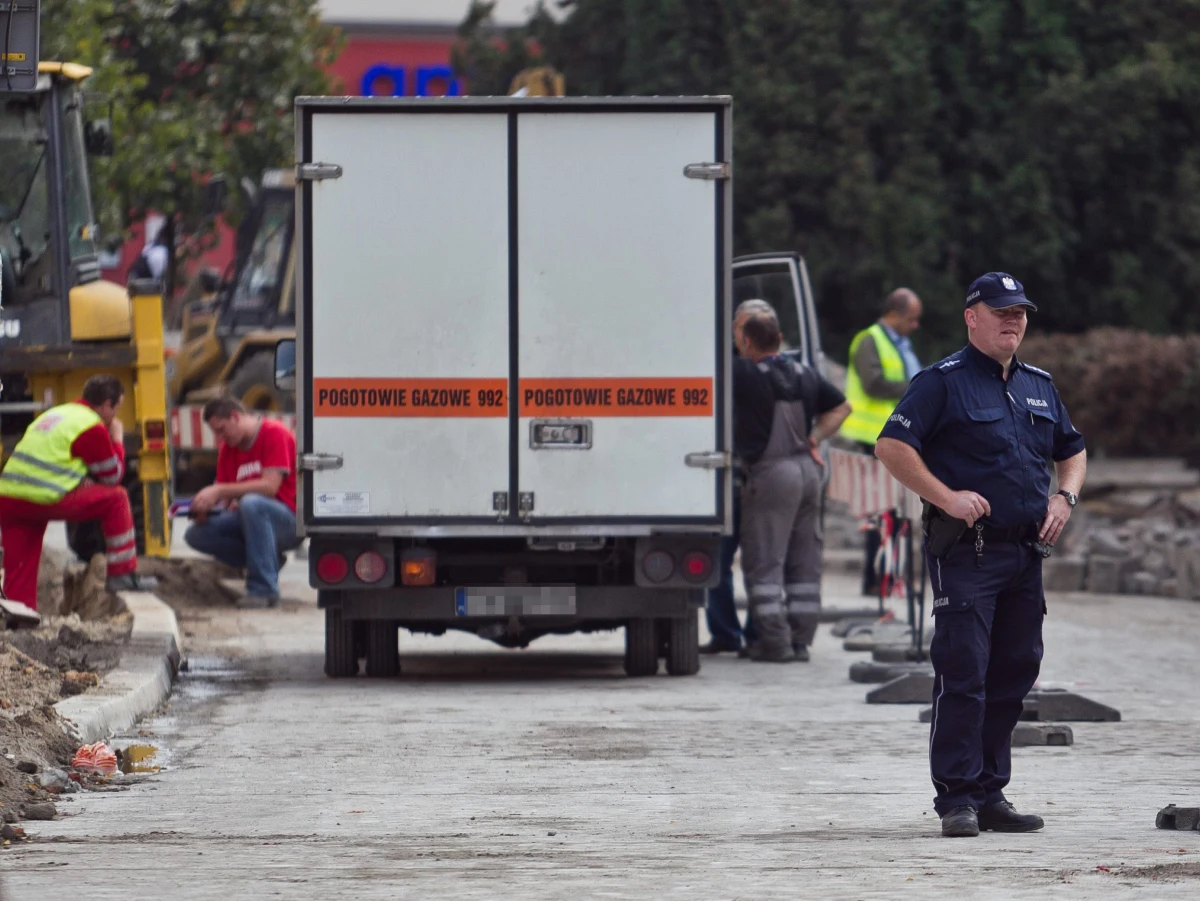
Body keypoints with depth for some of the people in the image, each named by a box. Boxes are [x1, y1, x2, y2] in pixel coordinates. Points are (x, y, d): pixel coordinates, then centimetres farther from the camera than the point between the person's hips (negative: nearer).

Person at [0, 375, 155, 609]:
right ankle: (122, 574, 9)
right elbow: (113, 476, 9)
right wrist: (117, 439, 24)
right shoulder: (93, 427, 0)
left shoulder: (54, 414, 26)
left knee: (19, 576, 12)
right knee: (116, 499, 7)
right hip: (43, 500, -7)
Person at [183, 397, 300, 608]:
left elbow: (270, 486, -22)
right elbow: (226, 501, 10)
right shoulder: (227, 448, 11)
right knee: (196, 534, -11)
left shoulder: (274, 434, -11)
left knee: (251, 504, -39)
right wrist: (206, 509, -14)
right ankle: (269, 561, -1)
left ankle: (263, 589, -32)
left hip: (288, 521, -8)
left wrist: (218, 491, -25)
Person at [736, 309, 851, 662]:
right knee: (805, 563, 10)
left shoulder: (742, 374, -10)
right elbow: (841, 407, 20)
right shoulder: (805, 374, 11)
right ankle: (801, 638, 12)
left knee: (764, 561, -3)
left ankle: (775, 639, -8)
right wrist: (816, 437, 14)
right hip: (808, 471, 7)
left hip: (770, 474, -7)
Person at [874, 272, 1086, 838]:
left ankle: (990, 794, 16)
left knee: (1014, 674, 8)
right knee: (963, 674, -10)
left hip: (1025, 553, 7)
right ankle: (956, 799, -7)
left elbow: (1072, 451, 28)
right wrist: (947, 496, -18)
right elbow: (891, 446, -11)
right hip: (966, 552, -7)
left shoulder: (1040, 385, 17)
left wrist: (1064, 497, 8)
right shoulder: (944, 382, -4)